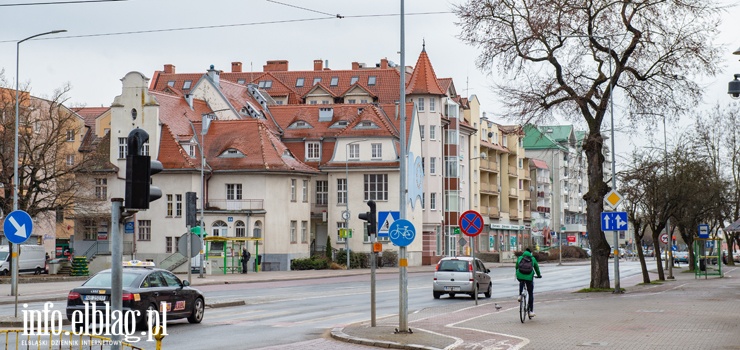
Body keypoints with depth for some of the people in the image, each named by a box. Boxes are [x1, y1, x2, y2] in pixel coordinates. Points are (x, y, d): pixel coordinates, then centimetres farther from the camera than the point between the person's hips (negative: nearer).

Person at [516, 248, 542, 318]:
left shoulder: (520, 258, 18)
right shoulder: (533, 259, 16)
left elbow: (517, 267, 29)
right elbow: (536, 267, 28)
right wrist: (539, 275, 47)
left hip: (520, 276, 1)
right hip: (529, 277, -1)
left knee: (521, 283, 40)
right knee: (531, 294, 13)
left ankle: (520, 295, 20)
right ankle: (531, 311, 11)